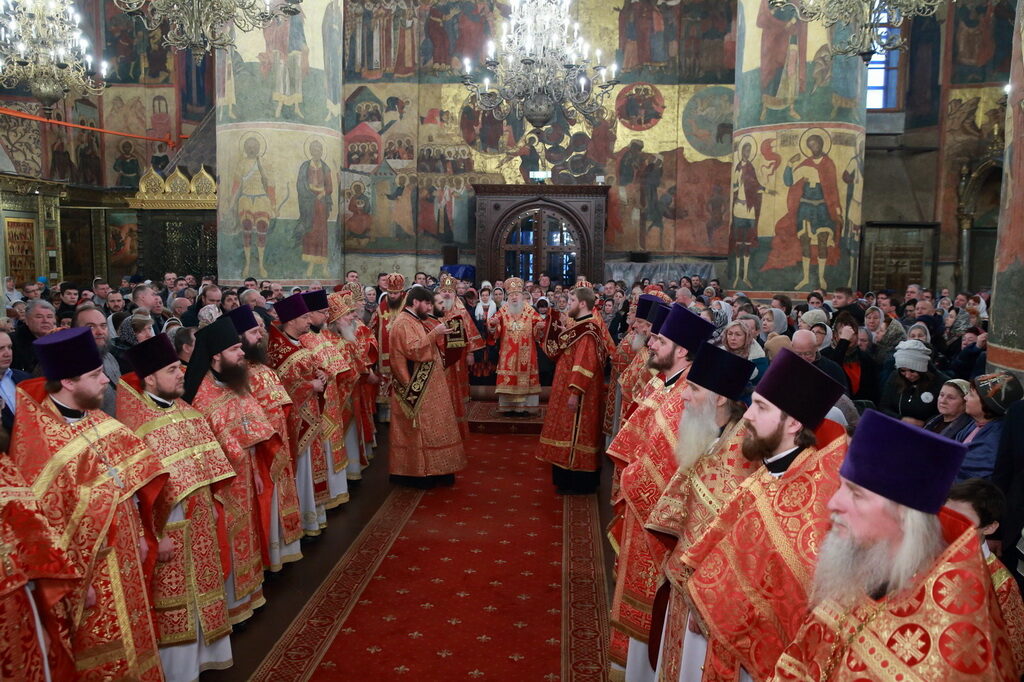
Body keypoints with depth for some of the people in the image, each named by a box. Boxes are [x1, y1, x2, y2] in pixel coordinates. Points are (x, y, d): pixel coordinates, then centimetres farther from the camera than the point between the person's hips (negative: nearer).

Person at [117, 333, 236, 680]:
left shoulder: (186, 411, 4)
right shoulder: (134, 425, -19)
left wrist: (211, 504, 13)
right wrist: (153, 537, -19)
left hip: (199, 524, 7)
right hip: (168, 531, -7)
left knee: (201, 592, 19)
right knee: (174, 601, 7)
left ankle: (203, 652, 36)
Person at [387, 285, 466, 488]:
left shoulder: (415, 321, 16)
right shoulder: (403, 323, -15)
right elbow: (414, 350, -26)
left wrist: (440, 334, 10)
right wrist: (434, 334, -24)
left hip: (427, 387, 10)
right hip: (416, 390, -10)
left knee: (429, 428, 13)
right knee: (419, 431, -4)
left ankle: (429, 470, 20)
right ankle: (418, 473, 3)